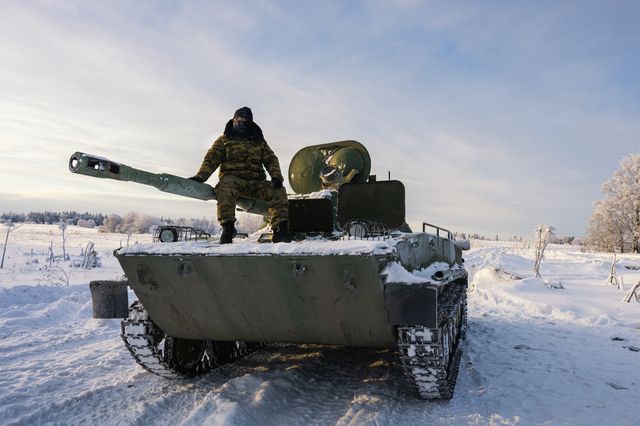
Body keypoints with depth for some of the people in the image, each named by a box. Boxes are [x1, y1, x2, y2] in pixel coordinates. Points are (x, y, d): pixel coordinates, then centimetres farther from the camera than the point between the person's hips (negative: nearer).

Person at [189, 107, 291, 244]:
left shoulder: (259, 141, 22)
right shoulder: (224, 139, 15)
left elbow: (271, 159, 13)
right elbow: (211, 159, 5)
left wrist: (276, 176, -8)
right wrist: (200, 176, -12)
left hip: (256, 182, 3)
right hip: (232, 178, -2)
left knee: (278, 191, -23)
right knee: (225, 188, -39)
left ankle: (280, 230, -26)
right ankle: (228, 228, -34)